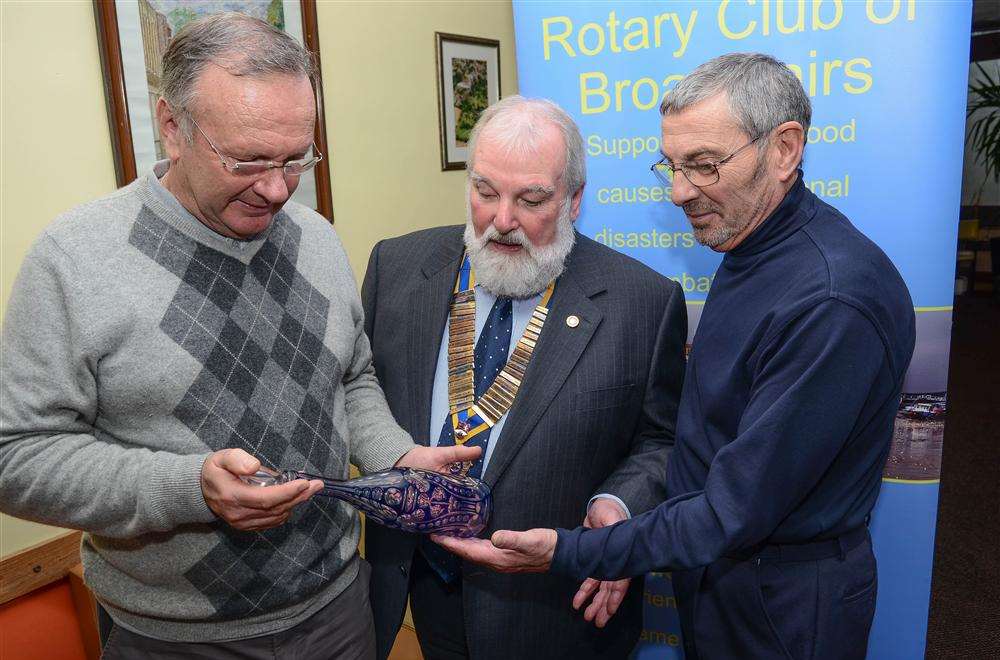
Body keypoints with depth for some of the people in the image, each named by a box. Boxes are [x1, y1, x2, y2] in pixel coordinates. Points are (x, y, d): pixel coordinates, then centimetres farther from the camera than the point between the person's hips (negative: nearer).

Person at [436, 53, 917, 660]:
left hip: (782, 606, -7)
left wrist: (567, 554, -26)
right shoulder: (750, 245, 0)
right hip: (714, 565, 7)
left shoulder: (833, 300, -30)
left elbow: (739, 509, -28)